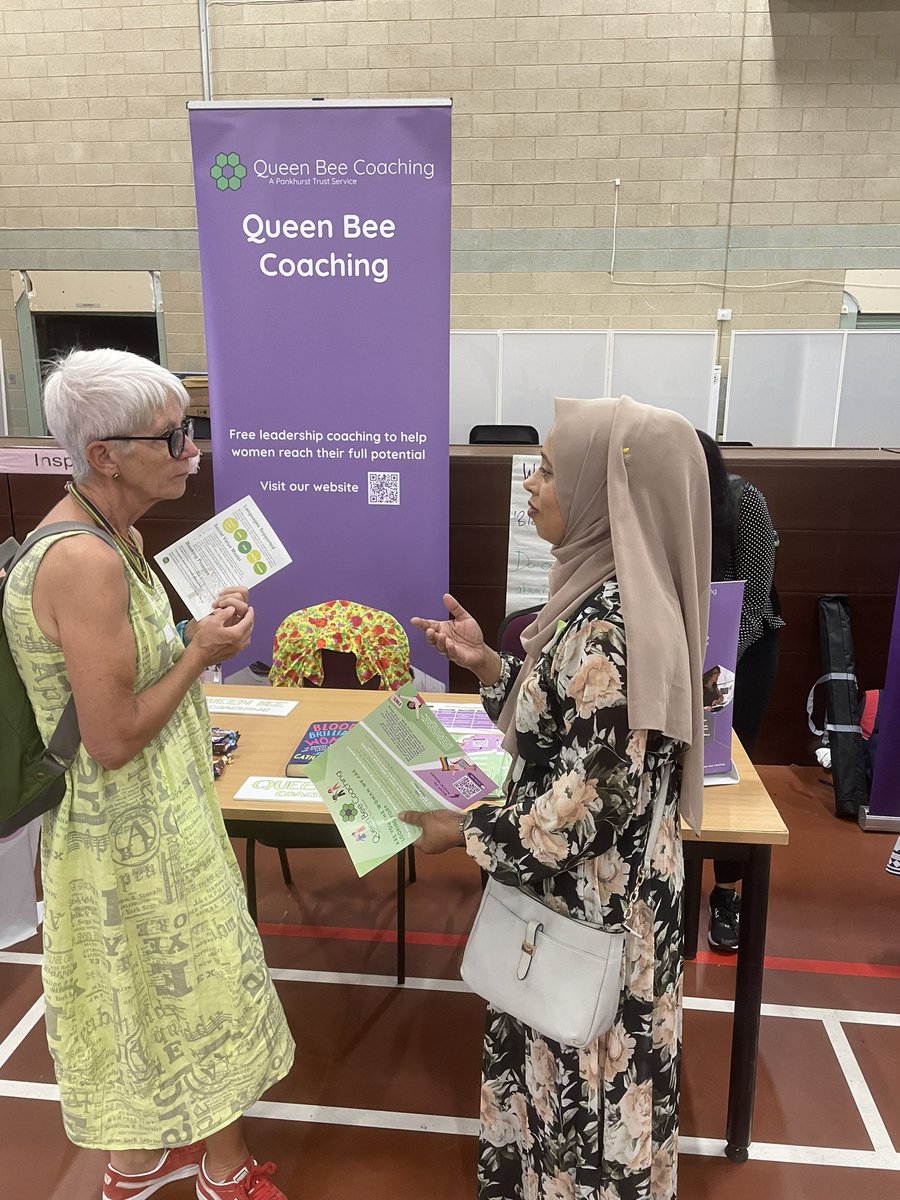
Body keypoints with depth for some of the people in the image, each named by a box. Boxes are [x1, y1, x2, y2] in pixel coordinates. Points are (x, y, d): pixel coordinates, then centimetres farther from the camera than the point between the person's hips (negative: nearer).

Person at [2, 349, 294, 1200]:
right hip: (133, 833, -9)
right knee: (182, 985, 13)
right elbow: (113, 739, -26)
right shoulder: (84, 561, -29)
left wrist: (195, 634, 3)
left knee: (141, 991, 25)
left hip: (148, 816, 9)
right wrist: (202, 653, -18)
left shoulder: (116, 536, 2)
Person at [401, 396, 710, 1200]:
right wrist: (486, 664, -2)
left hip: (593, 900, -9)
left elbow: (593, 800, -26)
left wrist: (465, 833, -14)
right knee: (564, 1058, 28)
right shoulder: (606, 595, 0)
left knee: (587, 1070, 16)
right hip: (577, 884, 9)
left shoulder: (614, 624, -30)